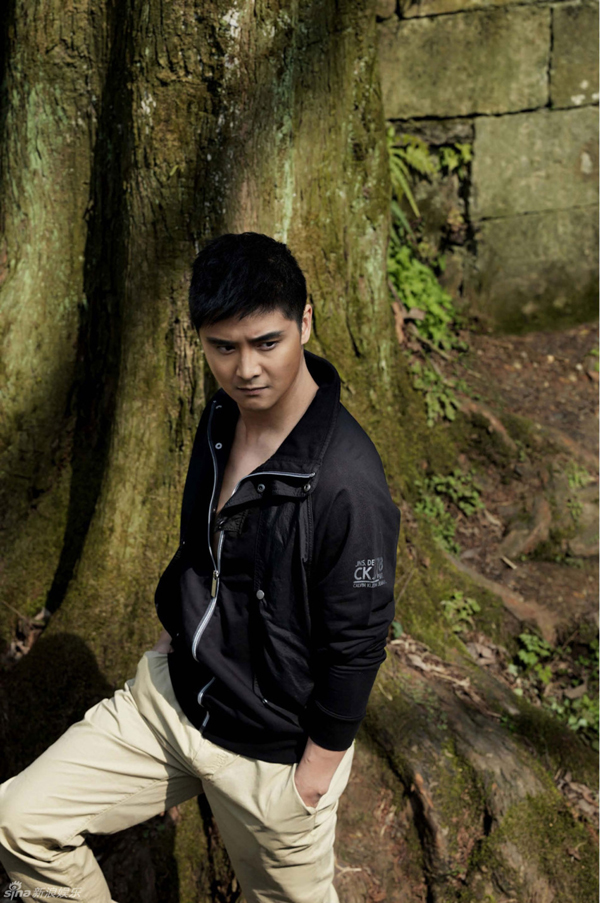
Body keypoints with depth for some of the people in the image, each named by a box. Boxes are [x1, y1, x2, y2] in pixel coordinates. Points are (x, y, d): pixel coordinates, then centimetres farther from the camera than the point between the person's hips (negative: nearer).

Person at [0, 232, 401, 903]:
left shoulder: (348, 483, -29)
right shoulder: (222, 419, -3)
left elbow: (356, 646, -21)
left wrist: (316, 773, -13)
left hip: (273, 749, -6)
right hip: (171, 695, 7)